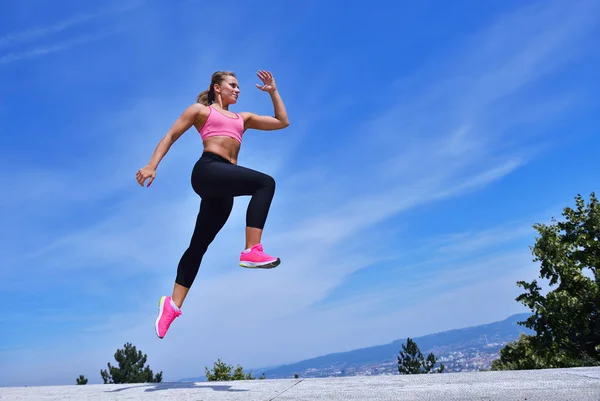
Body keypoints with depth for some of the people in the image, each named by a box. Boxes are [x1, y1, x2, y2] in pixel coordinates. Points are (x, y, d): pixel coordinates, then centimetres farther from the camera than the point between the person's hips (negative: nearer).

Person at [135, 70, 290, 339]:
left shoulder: (243, 118, 29)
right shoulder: (201, 110, 17)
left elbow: (283, 122, 29)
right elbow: (170, 137, 11)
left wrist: (273, 91, 25)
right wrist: (152, 165, -2)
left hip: (223, 187, 6)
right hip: (208, 170, -6)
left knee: (199, 244, 6)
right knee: (265, 182, -26)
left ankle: (173, 304, 12)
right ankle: (252, 251, -32)